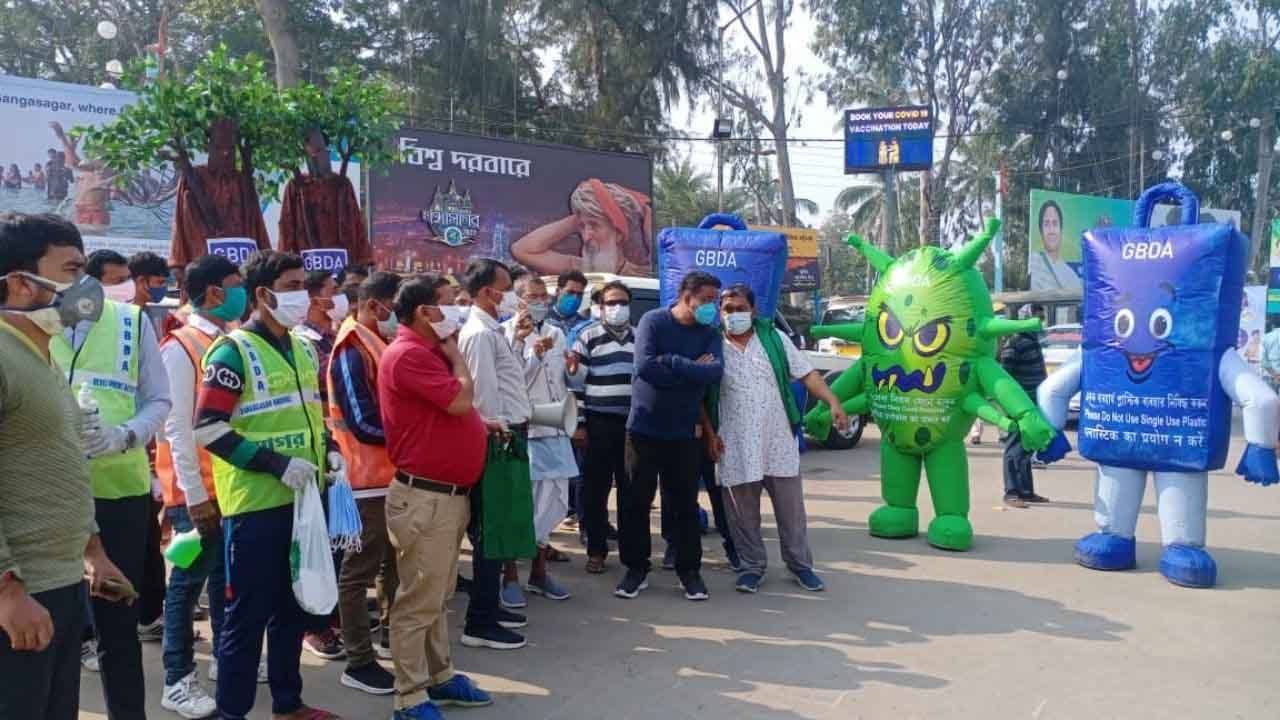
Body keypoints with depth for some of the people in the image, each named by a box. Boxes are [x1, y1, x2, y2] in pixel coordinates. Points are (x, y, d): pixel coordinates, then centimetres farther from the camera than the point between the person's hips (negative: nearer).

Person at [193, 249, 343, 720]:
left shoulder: (304, 351, 12)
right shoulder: (233, 351, -11)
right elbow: (208, 428, -17)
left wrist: (329, 450, 5)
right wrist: (276, 463, -22)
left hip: (303, 499, 8)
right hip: (254, 503, -7)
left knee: (294, 606, 16)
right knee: (249, 613, 1)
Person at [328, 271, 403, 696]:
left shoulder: (383, 343, 12)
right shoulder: (352, 351, -16)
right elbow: (363, 423, -21)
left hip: (394, 472, 9)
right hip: (370, 477, -9)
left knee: (394, 561, 19)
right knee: (360, 569, -1)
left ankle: (391, 636, 33)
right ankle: (359, 662, 7)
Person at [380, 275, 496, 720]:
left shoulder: (431, 351, 15)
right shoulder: (408, 354, -17)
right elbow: (460, 399, -22)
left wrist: (482, 427, 10)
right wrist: (455, 352, -8)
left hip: (449, 493, 10)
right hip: (425, 497, -10)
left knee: (438, 596, 19)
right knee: (418, 601, -1)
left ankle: (440, 678, 31)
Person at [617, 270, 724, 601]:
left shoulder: (709, 333, 4)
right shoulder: (653, 321, -6)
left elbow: (715, 371, -15)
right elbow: (645, 366, -21)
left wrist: (671, 362, -20)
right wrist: (692, 370, -15)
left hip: (684, 432, 2)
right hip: (644, 427, -2)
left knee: (685, 504, 7)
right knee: (635, 502, 4)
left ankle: (689, 569, 19)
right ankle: (636, 568, 18)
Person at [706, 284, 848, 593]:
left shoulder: (774, 338, 3)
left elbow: (807, 374, 1)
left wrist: (833, 402, -10)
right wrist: (709, 433, -4)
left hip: (779, 442, 1)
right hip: (735, 447, -1)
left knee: (791, 507, 9)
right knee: (743, 512, 6)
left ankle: (800, 564, 24)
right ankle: (752, 566, 21)